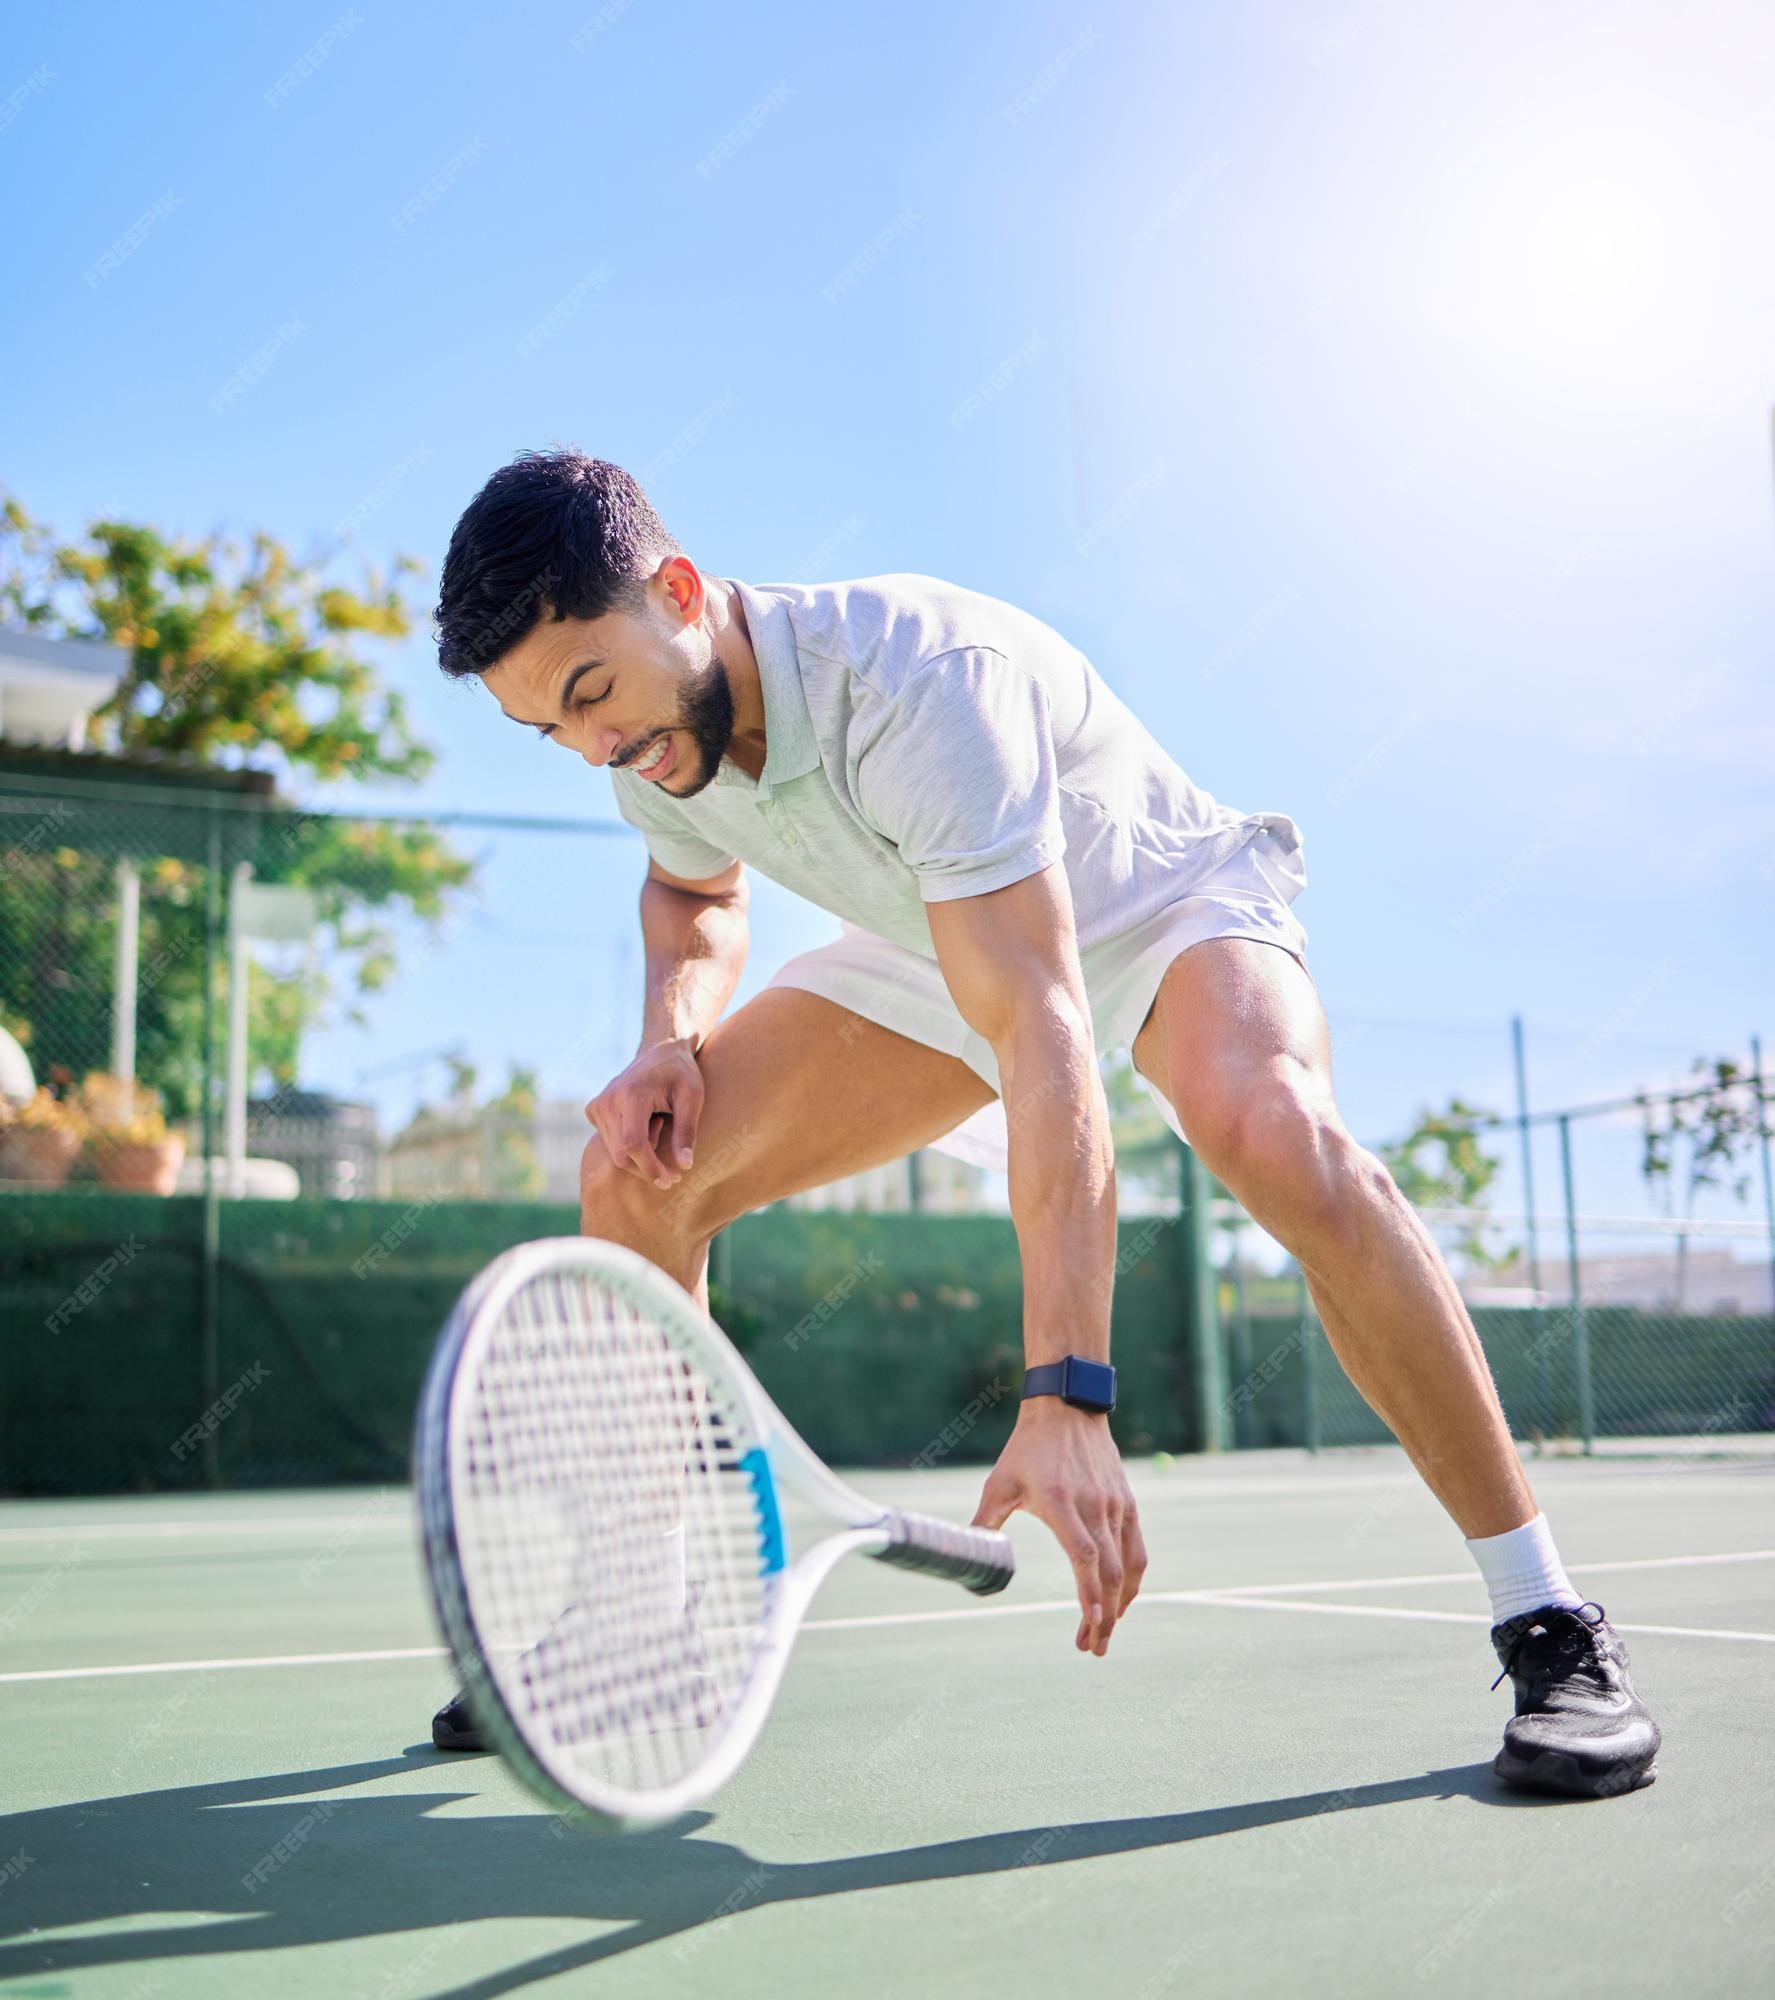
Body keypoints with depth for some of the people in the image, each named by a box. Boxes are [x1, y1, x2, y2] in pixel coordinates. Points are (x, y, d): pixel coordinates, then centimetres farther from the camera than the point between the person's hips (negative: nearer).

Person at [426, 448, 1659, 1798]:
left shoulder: (918, 683, -38)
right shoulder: (653, 736, -14)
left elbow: (1042, 1037, -45)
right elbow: (696, 894, 11)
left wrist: (1064, 1396, -51)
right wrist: (671, 1036, -14)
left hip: (1163, 902, -6)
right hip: (933, 951, 7)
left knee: (1272, 1136, -40)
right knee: (638, 1176, -8)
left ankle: (1550, 1626, -25)